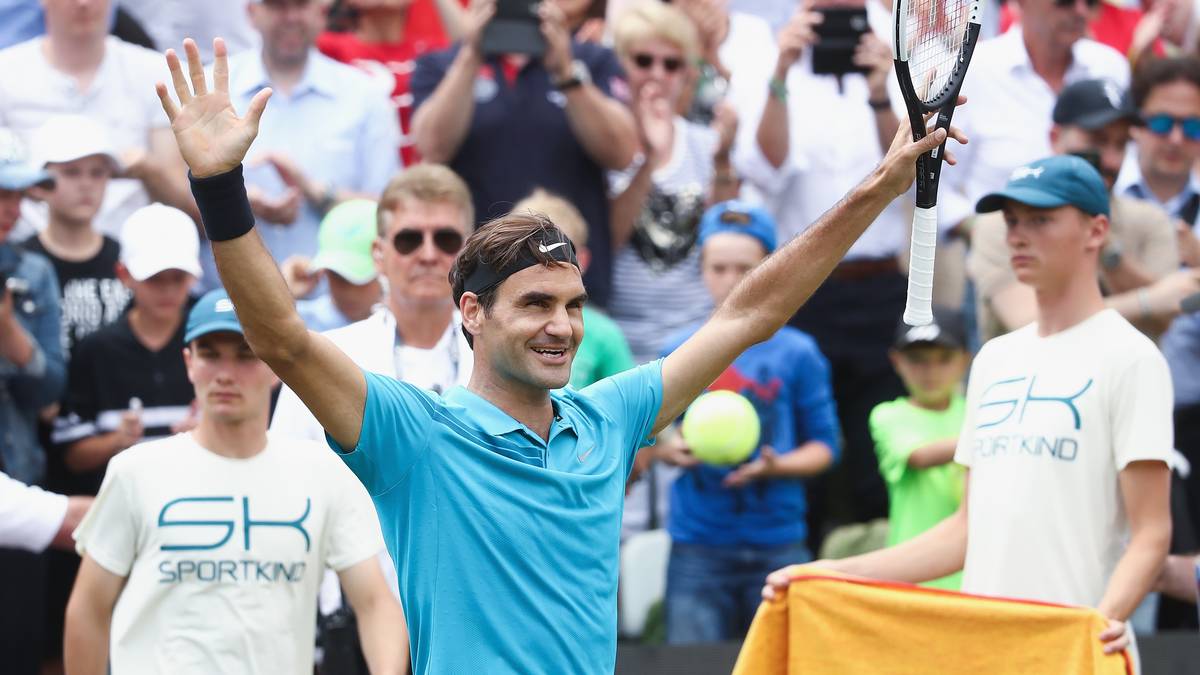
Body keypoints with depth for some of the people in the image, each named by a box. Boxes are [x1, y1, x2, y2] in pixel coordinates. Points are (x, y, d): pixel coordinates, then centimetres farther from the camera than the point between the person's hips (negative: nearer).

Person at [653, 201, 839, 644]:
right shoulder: (679, 353, 7)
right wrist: (669, 448, -10)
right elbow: (656, 437, 12)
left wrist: (777, 466, -14)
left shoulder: (796, 353, 2)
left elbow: (824, 446, 4)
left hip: (777, 545, -1)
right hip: (698, 545, 1)